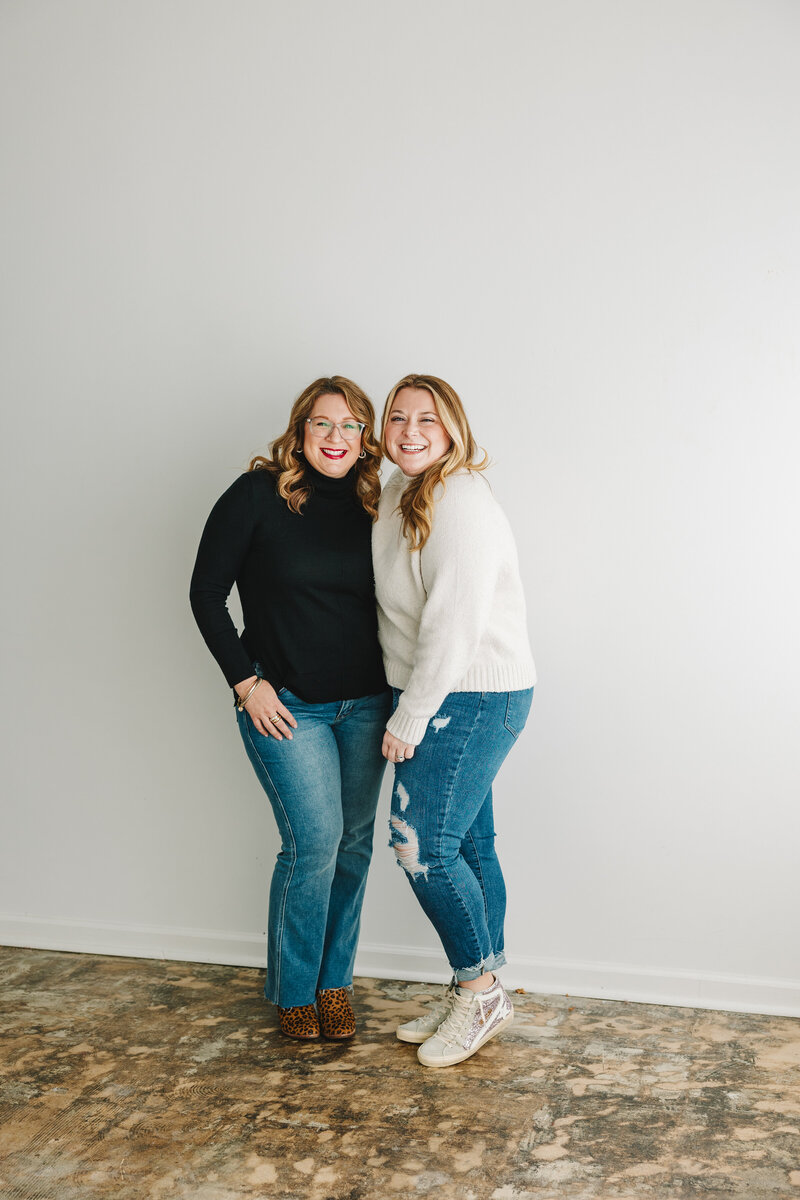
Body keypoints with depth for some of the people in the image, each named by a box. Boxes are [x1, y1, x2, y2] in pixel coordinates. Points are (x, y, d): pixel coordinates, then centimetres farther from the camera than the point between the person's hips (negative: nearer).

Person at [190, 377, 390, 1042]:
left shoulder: (370, 506, 5)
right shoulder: (257, 494, -7)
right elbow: (207, 593, -5)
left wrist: (396, 688, 5)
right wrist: (246, 682, -9)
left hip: (365, 703, 4)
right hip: (286, 703, -4)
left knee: (354, 843, 8)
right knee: (315, 841, -8)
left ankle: (336, 981, 26)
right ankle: (294, 990, 14)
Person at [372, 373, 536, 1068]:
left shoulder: (460, 502, -18)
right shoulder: (400, 495, 12)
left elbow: (453, 624, -22)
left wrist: (410, 720, -17)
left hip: (471, 698, -9)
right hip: (445, 700, 9)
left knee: (424, 846, -7)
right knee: (469, 843, 13)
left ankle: (480, 990, 11)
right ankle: (480, 998, 24)